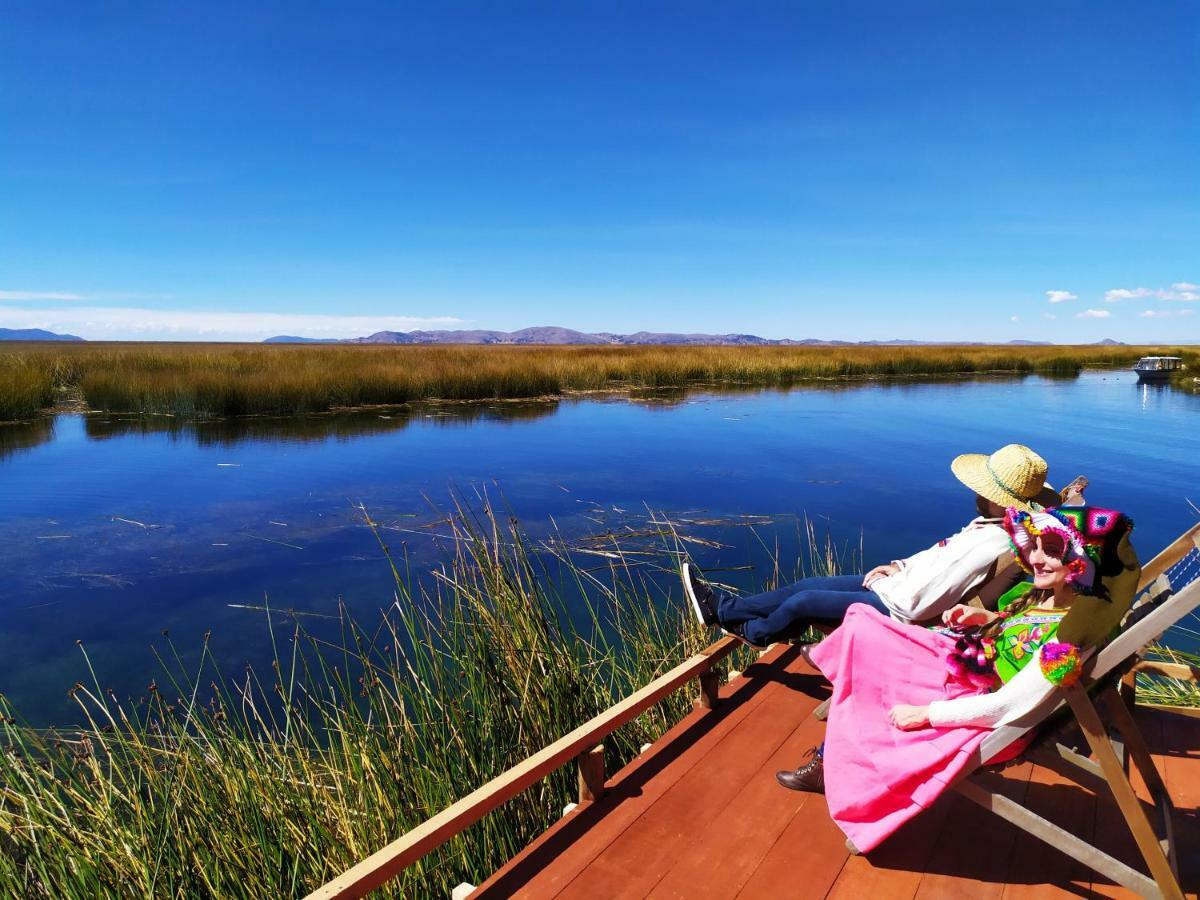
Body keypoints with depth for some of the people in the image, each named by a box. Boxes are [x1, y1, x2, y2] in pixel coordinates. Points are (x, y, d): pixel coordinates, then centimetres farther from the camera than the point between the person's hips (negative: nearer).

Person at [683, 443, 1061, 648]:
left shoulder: (988, 544, -31)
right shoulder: (999, 528, -1)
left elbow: (915, 602, -30)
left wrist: (888, 578, -10)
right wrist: (898, 566, 2)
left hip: (897, 609, -9)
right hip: (901, 588, 9)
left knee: (801, 602, 0)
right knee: (808, 584, 9)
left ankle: (752, 633, 30)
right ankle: (724, 608, 20)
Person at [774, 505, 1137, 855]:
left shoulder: (1071, 632, -29)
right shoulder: (1046, 593, -5)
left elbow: (1006, 706, -28)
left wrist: (925, 713, -21)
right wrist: (986, 618, -2)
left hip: (985, 719, -8)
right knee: (862, 626, 2)